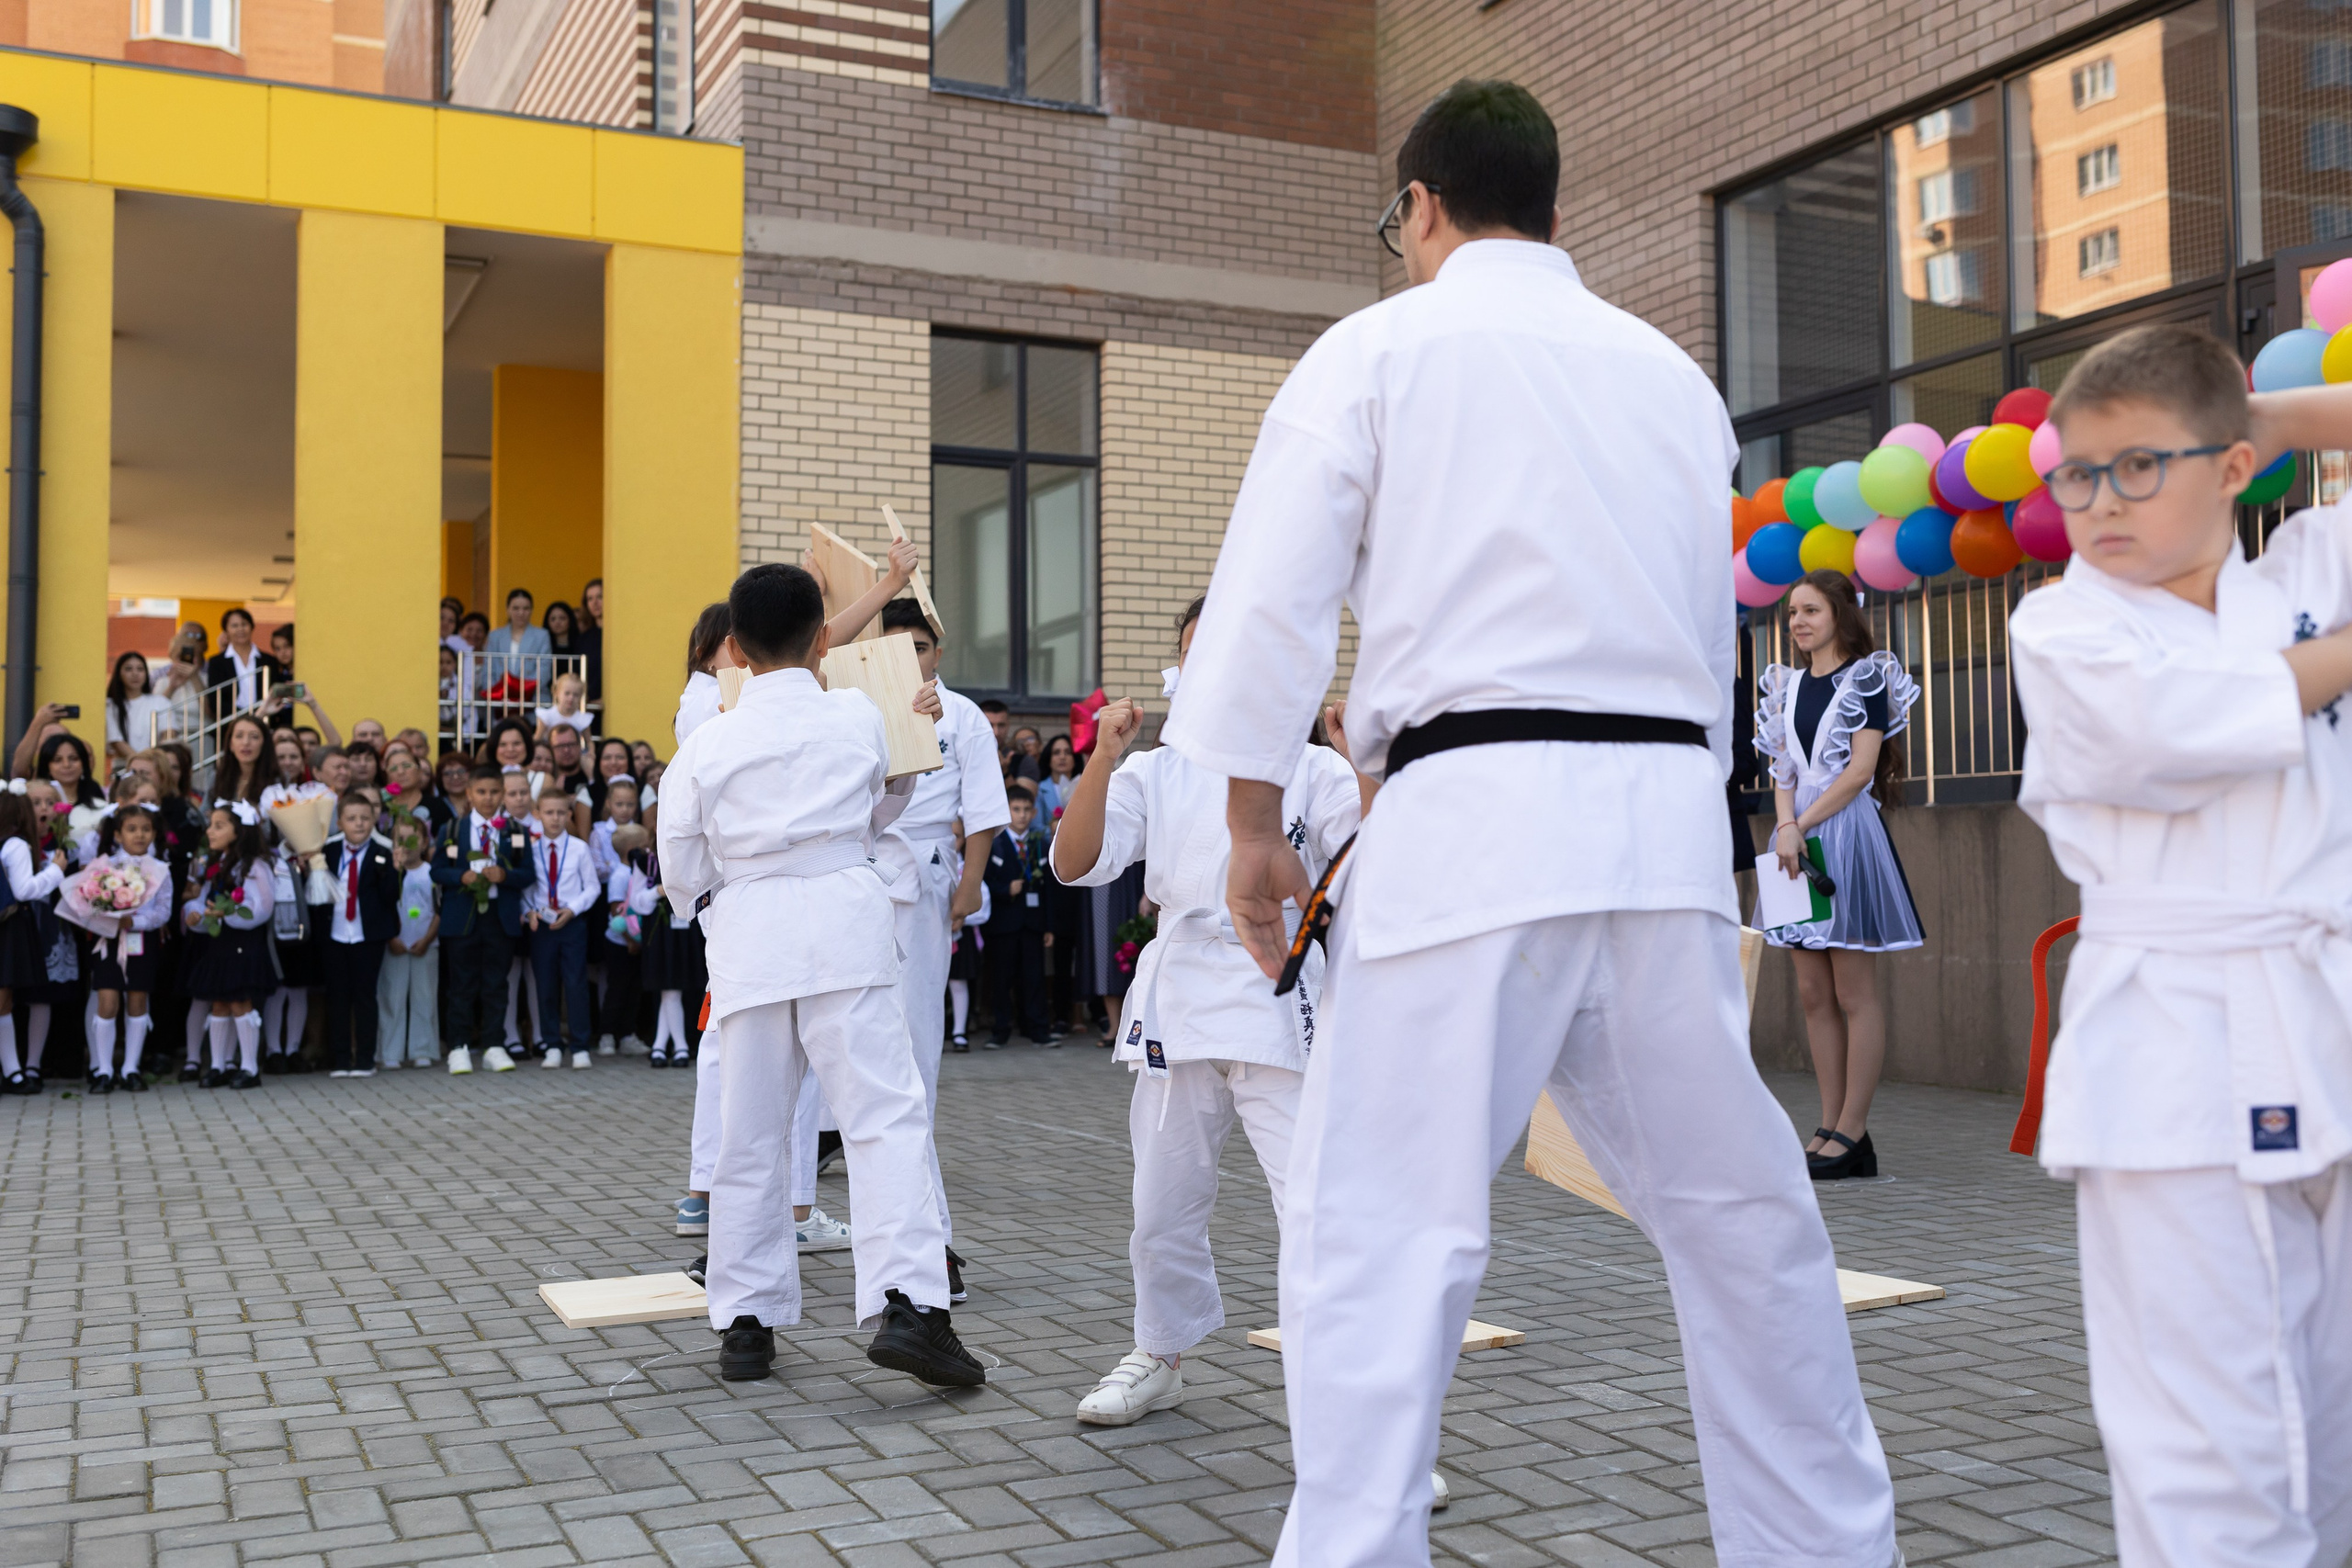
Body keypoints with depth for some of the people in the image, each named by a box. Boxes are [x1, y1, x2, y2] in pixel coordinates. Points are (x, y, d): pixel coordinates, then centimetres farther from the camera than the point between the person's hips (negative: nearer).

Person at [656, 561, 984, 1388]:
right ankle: (906, 1303, -17)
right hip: (844, 920, -2)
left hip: (750, 932, 2)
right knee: (884, 1113, -5)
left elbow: (682, 877, 9)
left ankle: (745, 1321, 15)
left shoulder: (707, 744, 5)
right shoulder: (858, 716, 5)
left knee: (750, 1134, 9)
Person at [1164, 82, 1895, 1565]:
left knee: (1377, 1229, -1)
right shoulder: (1673, 373, 17)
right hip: (1668, 820, 5)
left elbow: (1274, 595, -2)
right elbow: (1712, 624, 19)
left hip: (1471, 814, -5)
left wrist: (1256, 826, 5)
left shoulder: (1380, 348, 4)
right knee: (1743, 1213, 16)